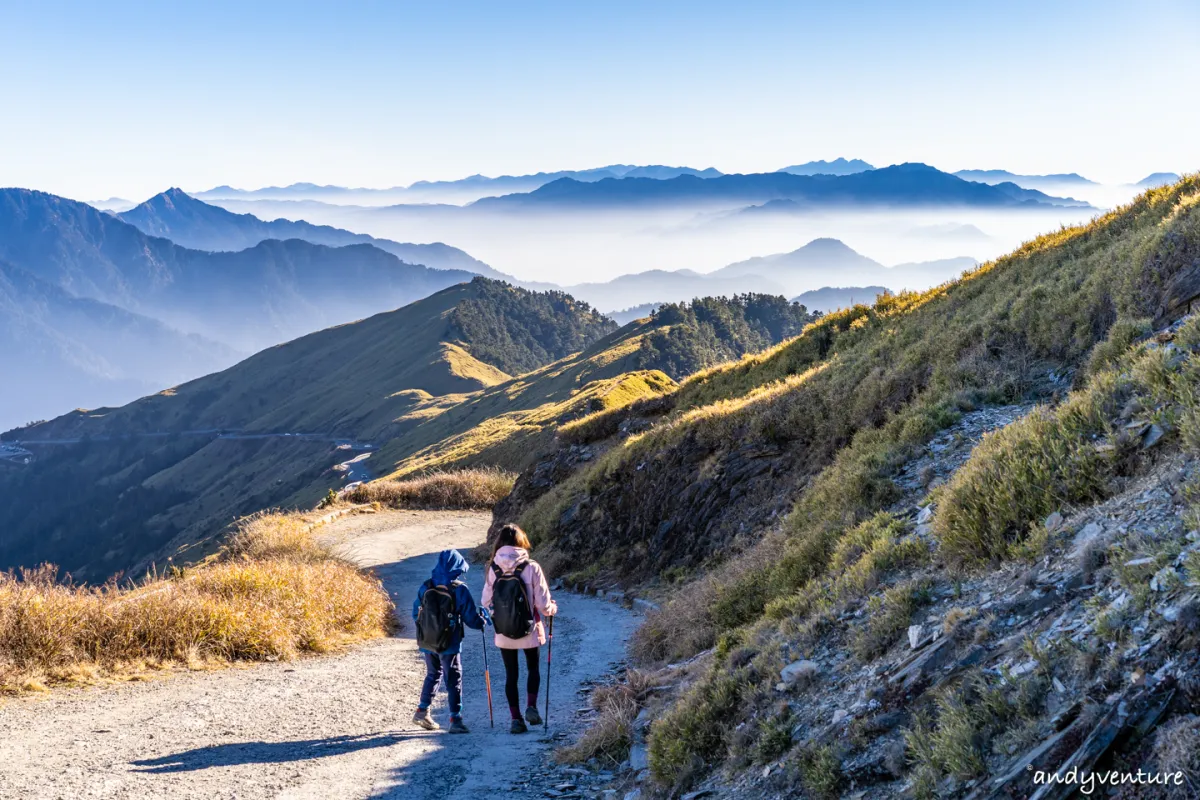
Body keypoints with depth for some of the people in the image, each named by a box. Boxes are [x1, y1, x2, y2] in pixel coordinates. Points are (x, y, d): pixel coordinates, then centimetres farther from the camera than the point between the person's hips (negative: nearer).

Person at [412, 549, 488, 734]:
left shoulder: (425, 587, -2)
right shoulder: (460, 590, -13)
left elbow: (416, 614, 7)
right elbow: (471, 619, -10)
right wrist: (483, 619, 11)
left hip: (427, 642, 5)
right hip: (449, 644, -4)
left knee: (433, 675, 23)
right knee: (454, 680, 4)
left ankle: (422, 711, 27)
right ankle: (455, 720, 4)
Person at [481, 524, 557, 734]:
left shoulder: (493, 569, -8)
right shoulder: (531, 567, -14)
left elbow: (485, 602, -2)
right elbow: (543, 603, -12)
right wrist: (552, 608, 11)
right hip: (529, 630, -1)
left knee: (511, 674, 14)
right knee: (533, 668, 21)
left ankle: (516, 718, 11)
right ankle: (531, 706, 5)